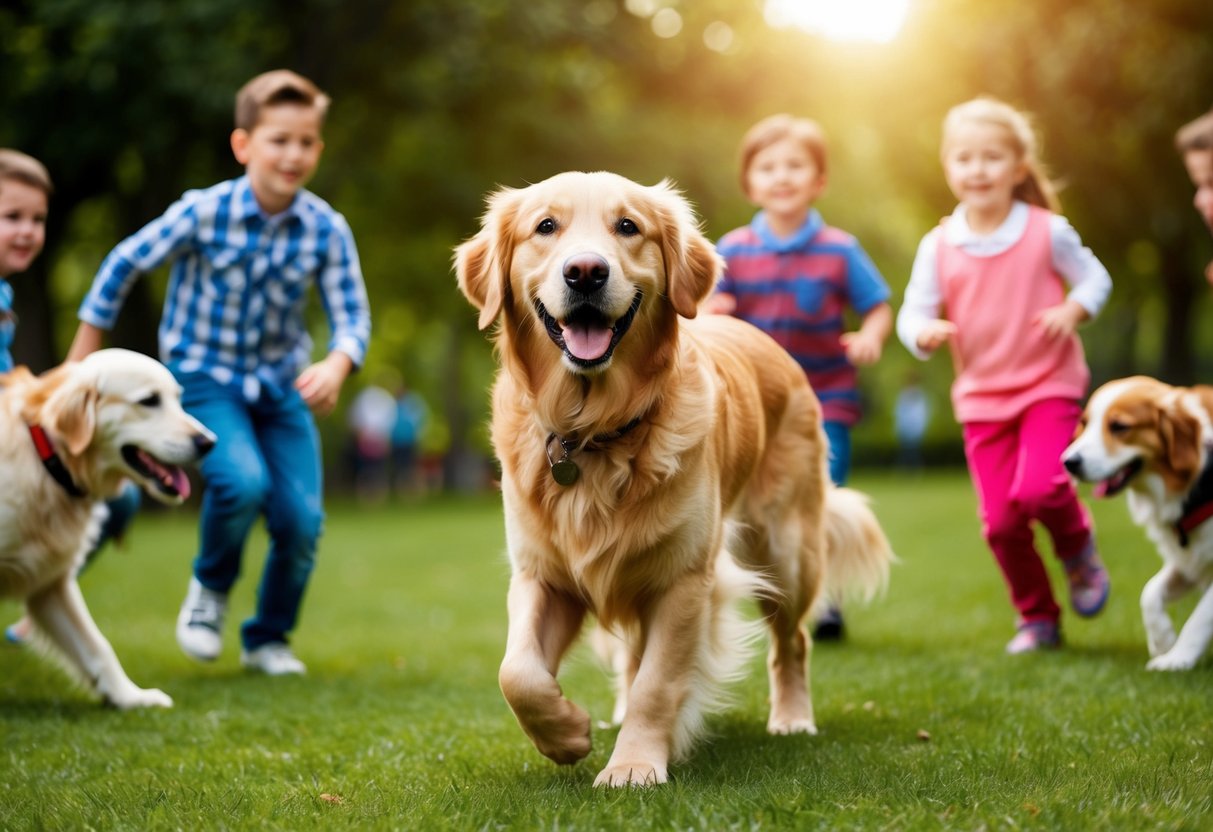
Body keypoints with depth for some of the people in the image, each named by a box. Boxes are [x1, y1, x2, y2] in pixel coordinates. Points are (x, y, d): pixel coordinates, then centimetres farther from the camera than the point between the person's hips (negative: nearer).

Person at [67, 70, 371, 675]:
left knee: (302, 520, -7)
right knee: (243, 482, -28)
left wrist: (336, 365, -34)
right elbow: (124, 264, -6)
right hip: (204, 376, -3)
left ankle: (268, 638, 20)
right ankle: (210, 586, 5)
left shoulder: (326, 230, -12)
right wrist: (81, 365, -1)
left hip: (281, 385, 3)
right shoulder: (204, 212, -17)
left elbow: (352, 317, -10)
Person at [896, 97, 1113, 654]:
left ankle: (1079, 551, 10)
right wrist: (924, 332, -22)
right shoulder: (938, 246, -1)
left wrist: (1073, 309, -14)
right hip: (981, 396, 3)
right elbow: (913, 312, 1)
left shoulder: (1047, 231, -4)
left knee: (1038, 488, -24)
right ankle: (1037, 618, 22)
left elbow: (1095, 278, 6)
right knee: (1000, 521, 1)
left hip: (1049, 384, -2)